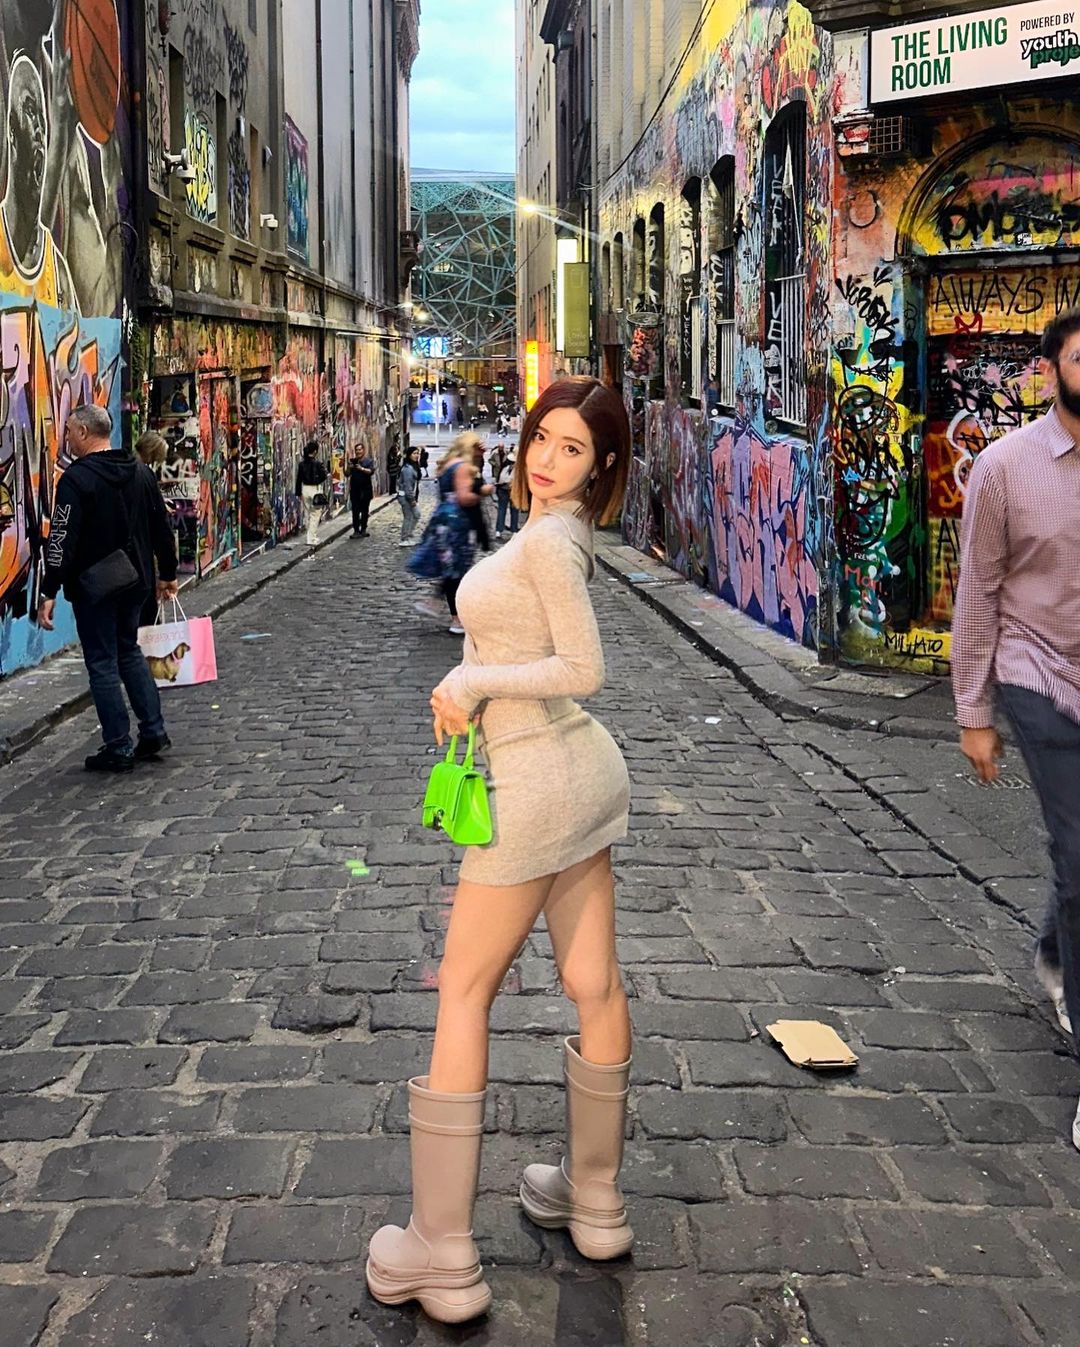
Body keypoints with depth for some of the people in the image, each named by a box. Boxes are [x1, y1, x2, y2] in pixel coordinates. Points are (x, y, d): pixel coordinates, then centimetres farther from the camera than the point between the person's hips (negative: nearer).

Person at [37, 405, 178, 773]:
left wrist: (50, 591, -19)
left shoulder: (77, 478, -15)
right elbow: (162, 528, 14)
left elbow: (62, 539, -20)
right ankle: (153, 732, 18)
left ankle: (118, 749, 4)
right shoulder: (141, 472, 8)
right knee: (129, 650, 21)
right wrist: (168, 573, 23)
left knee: (102, 663, 1)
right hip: (135, 581, 7)